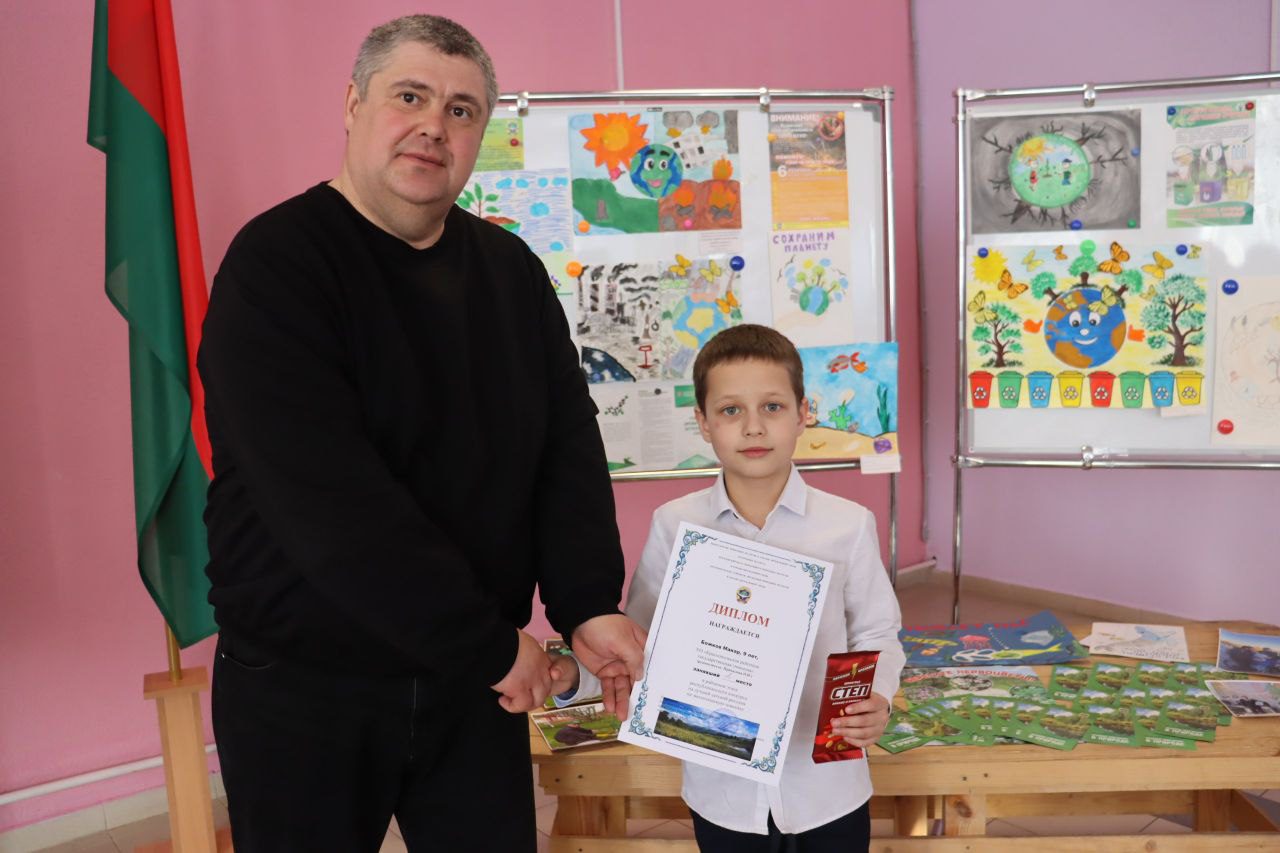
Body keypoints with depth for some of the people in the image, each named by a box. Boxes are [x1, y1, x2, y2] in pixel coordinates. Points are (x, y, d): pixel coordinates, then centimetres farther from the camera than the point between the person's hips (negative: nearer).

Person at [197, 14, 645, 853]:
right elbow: (330, 499, -23)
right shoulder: (276, 264, -14)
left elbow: (569, 444, 3)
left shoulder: (512, 270, 4)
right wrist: (488, 643, -20)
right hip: (302, 689, -4)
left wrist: (588, 603, -11)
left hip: (473, 681, 5)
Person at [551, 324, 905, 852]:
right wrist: (574, 676, -16)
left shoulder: (849, 524, -8)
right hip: (722, 791, 1)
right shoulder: (673, 525, -7)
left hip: (828, 789, 0)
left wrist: (878, 698, -18)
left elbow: (876, 635, 1)